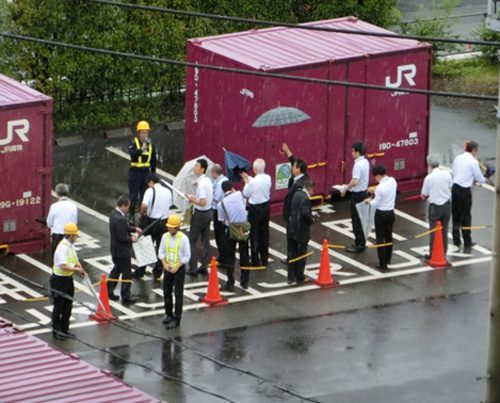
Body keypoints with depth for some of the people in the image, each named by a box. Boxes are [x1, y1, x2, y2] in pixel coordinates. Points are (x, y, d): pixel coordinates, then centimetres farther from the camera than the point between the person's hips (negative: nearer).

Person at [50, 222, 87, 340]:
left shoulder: (71, 245, 6)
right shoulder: (62, 247, -25)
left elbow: (75, 259, 16)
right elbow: (63, 266, -31)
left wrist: (81, 270, -2)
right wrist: (76, 269, -18)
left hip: (68, 278, 9)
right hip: (59, 279, -9)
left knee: (68, 305, 15)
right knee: (59, 306, 2)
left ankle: (64, 329, 26)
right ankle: (56, 331, 13)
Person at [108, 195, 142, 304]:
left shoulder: (113, 214, 2)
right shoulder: (120, 219, -29)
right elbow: (121, 237, -27)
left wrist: (134, 229, 8)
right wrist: (131, 239, -12)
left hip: (115, 250, 10)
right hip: (123, 251, -10)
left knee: (116, 270, 23)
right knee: (127, 274, 4)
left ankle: (109, 291, 31)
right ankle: (126, 296, 13)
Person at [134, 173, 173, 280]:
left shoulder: (150, 190, -13)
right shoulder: (168, 191, 5)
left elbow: (144, 205, -25)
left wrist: (141, 213, -7)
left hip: (151, 222, -4)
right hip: (164, 222, 4)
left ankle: (140, 272, 18)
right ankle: (157, 273, 15)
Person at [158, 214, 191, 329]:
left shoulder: (183, 238, -14)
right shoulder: (165, 236, -2)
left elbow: (187, 256, -10)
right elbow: (161, 252, 6)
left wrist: (177, 267, -16)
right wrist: (164, 263, -9)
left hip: (179, 268, -5)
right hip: (168, 268, 5)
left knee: (178, 294, -2)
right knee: (166, 292, 13)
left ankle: (176, 319, 2)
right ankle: (168, 314, 31)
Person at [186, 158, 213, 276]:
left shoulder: (201, 183, -24)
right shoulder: (208, 180, 6)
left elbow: (203, 202, -28)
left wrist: (193, 200, -13)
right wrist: (196, 197, 11)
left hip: (200, 213, -9)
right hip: (208, 212, 9)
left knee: (192, 241, 0)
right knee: (205, 241, 13)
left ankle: (193, 268, 1)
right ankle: (204, 266, 19)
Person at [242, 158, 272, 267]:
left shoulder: (253, 182, -24)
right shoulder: (268, 178, -5)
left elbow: (245, 194, -11)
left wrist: (246, 182, 2)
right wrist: (249, 178, 20)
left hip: (255, 208, -6)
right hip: (266, 206, 6)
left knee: (254, 234, 3)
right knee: (264, 233, 15)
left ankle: (255, 260, 7)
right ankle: (264, 259, 25)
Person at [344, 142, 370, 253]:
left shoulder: (358, 165, -24)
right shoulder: (365, 162, 6)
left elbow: (355, 181, -32)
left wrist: (348, 186, -13)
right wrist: (350, 186, 10)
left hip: (357, 194, -9)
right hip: (363, 191, 9)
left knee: (356, 220, 0)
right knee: (360, 219, 17)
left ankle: (359, 245, 5)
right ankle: (360, 243, 24)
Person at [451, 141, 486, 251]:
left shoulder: (458, 158, 7)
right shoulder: (473, 162, -11)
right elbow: (480, 179, -5)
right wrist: (483, 180, 19)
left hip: (454, 188, 6)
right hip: (465, 191, -6)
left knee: (455, 215, 15)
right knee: (465, 217, 1)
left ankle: (456, 241, 24)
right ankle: (467, 244, 6)